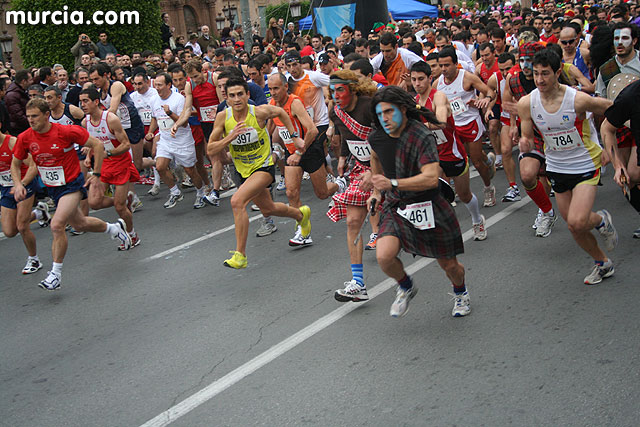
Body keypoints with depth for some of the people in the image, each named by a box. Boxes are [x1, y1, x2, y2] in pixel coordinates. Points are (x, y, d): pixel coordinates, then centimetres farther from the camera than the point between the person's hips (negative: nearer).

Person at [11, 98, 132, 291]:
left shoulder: (66, 131, -21)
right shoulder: (25, 138, -9)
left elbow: (97, 145, -11)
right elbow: (15, 163, 7)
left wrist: (96, 175, -12)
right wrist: (18, 184, -11)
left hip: (72, 185, -6)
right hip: (52, 188, 6)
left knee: (56, 225, -22)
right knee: (79, 224, 20)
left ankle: (56, 273, -9)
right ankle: (114, 228, 49)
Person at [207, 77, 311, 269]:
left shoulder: (260, 112, -19)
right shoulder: (223, 117, -12)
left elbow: (281, 112, 4)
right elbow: (210, 150, -12)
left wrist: (295, 137, 6)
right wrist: (231, 137, -27)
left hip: (264, 167, -6)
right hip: (244, 171, 6)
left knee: (237, 201, -27)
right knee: (268, 209, 25)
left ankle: (240, 254, -19)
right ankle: (301, 214, 56)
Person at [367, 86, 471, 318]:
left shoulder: (422, 137, -22)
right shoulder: (376, 137, -2)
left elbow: (431, 178, -32)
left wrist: (392, 183, -37)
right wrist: (376, 190, 25)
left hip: (427, 207, -4)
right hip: (394, 206, 4)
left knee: (449, 265, 9)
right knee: (384, 257, -21)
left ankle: (460, 293, 46)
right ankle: (406, 288, 12)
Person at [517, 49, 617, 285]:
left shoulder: (578, 99, -21)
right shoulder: (526, 103, -11)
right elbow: (527, 137, -1)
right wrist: (524, 142, -24)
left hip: (586, 166, -4)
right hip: (557, 168, 4)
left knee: (577, 222, -20)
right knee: (574, 228, 11)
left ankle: (601, 220, 16)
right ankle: (603, 264, 36)